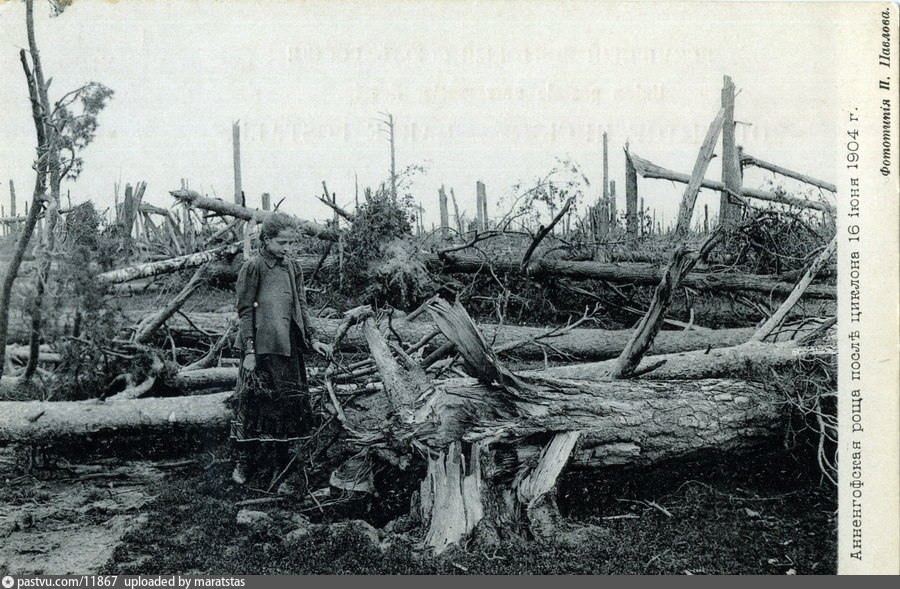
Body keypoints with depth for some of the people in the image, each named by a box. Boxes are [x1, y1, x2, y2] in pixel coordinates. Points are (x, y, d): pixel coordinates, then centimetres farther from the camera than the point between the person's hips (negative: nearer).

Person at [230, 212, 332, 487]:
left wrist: (312, 339, 6)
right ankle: (244, 462, 11)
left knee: (289, 402, 8)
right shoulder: (253, 267, -7)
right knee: (254, 402, -1)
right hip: (261, 348, -6)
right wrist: (249, 351, -12)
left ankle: (280, 463, 19)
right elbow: (245, 311, -7)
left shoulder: (293, 269, 10)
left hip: (289, 348, 6)